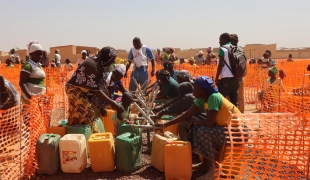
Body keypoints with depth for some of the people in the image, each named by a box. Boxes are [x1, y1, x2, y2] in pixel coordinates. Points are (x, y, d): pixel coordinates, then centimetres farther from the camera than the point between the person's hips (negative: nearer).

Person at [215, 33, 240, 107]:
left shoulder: (222, 49, -6)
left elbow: (221, 65, -12)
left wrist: (216, 78, -6)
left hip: (226, 79, -7)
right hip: (235, 78, 7)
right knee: (234, 102, 10)